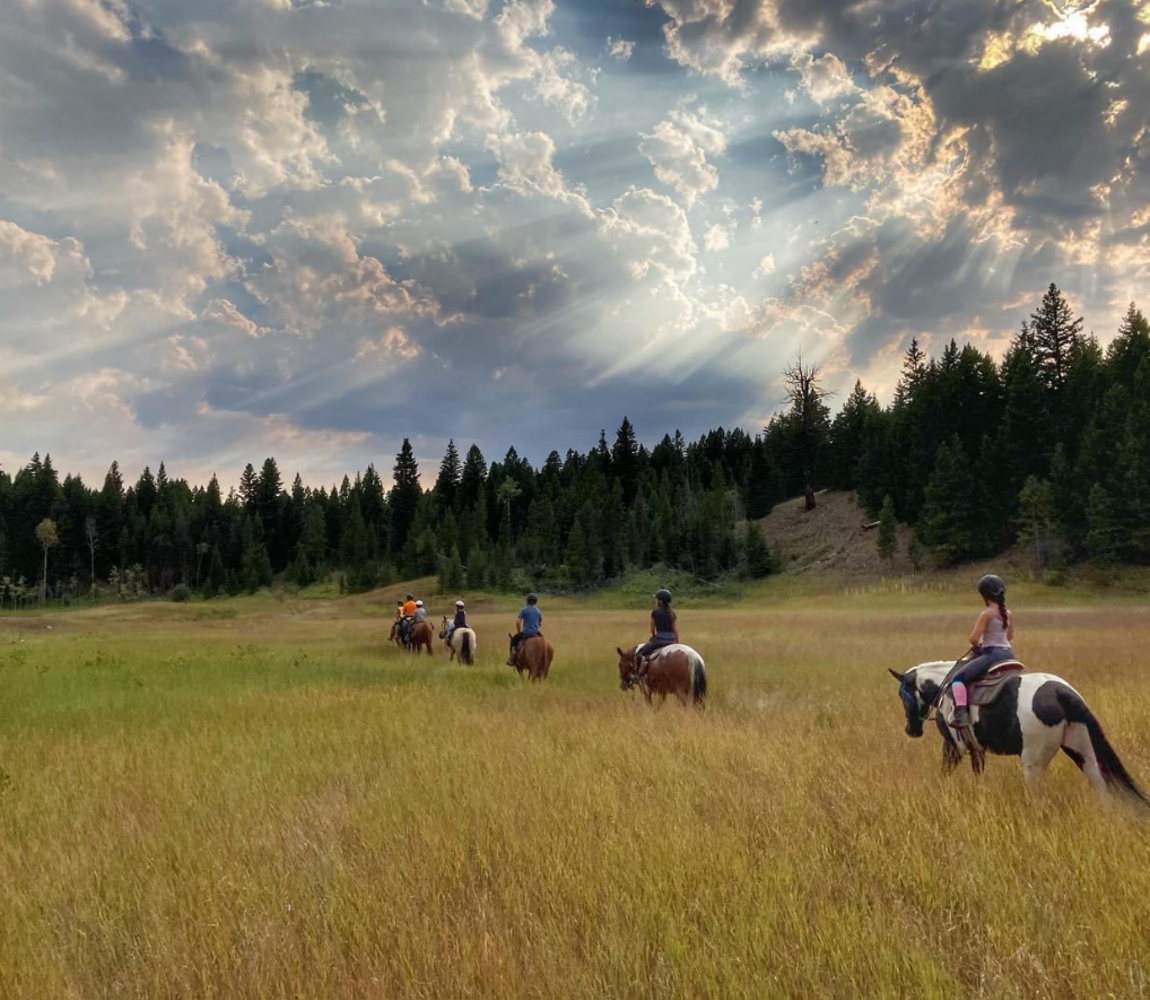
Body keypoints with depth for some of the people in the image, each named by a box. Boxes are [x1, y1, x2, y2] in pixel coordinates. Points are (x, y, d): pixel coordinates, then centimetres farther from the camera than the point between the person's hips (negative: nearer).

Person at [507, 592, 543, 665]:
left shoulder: (524, 610, -9)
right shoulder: (538, 611, 7)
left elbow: (518, 622, -14)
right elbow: (540, 623, 14)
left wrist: (518, 631, 1)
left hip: (525, 632, -4)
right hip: (536, 633, 4)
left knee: (513, 640, 18)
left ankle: (512, 659, 9)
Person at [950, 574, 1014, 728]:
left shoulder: (987, 614, -13)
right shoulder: (1009, 614, 9)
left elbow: (974, 639, -15)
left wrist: (976, 645, 6)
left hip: (992, 654, -8)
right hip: (1008, 653, 8)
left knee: (958, 677, -10)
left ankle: (961, 714, -24)